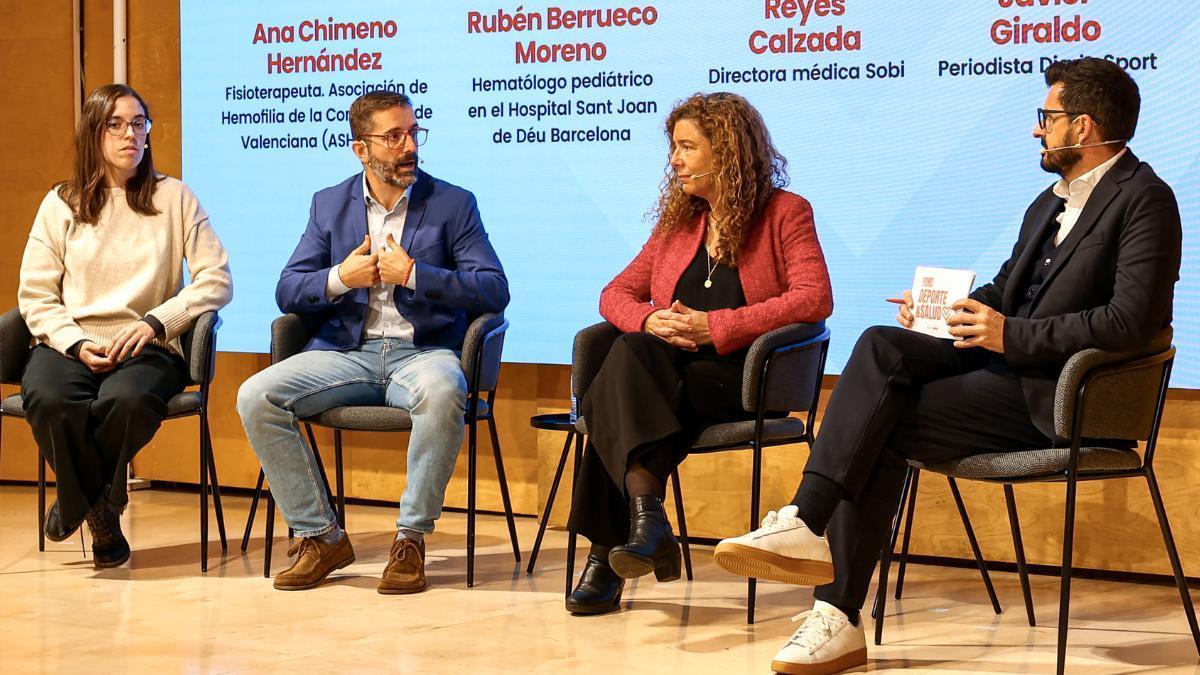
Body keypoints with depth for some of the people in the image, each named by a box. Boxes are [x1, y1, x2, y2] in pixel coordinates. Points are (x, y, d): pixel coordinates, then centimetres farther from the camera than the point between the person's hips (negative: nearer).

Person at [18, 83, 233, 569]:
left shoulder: (174, 198, 9)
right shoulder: (61, 203, 11)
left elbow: (217, 280, 2)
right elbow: (35, 294, 6)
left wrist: (155, 323, -12)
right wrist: (77, 345, -12)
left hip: (146, 348, -1)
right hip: (70, 344, 1)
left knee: (127, 400, -37)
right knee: (48, 399, -34)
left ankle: (78, 498, -4)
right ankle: (101, 512, -5)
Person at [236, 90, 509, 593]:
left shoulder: (453, 204, 5)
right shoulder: (329, 205, 13)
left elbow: (494, 291, -5)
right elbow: (287, 292, 9)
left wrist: (413, 275, -13)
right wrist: (340, 278, -10)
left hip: (422, 351, -3)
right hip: (346, 353, 3)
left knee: (442, 392, -39)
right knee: (255, 397, -21)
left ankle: (411, 539, -21)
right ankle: (321, 537, -8)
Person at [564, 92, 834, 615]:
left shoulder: (785, 213, 5)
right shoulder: (678, 220, 23)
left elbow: (815, 297, -11)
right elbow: (617, 293, 21)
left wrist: (715, 327, -18)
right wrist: (648, 321, -6)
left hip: (742, 379, -5)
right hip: (667, 370, 5)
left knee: (624, 377, -31)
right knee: (632, 353, -32)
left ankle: (608, 553, -38)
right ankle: (646, 518, -43)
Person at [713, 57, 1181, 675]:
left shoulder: (1145, 200, -9)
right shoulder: (1054, 200, 20)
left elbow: (1134, 321, -20)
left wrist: (1011, 335, -20)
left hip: (1056, 397, -8)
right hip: (1008, 363, 8)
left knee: (882, 424, -20)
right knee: (881, 346, -16)